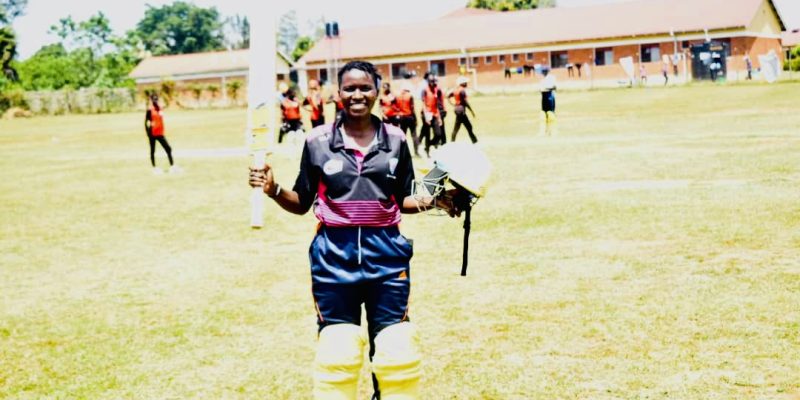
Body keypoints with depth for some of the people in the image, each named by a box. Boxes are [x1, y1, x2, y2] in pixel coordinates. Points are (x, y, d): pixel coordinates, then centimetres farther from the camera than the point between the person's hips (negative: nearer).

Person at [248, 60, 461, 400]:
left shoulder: (395, 140, 3)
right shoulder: (318, 141, 0)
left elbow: (403, 200, 10)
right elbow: (302, 204, 4)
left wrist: (432, 201, -8)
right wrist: (274, 190, -13)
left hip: (386, 251, 1)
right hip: (335, 252, -1)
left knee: (397, 351, 5)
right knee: (335, 354, 6)